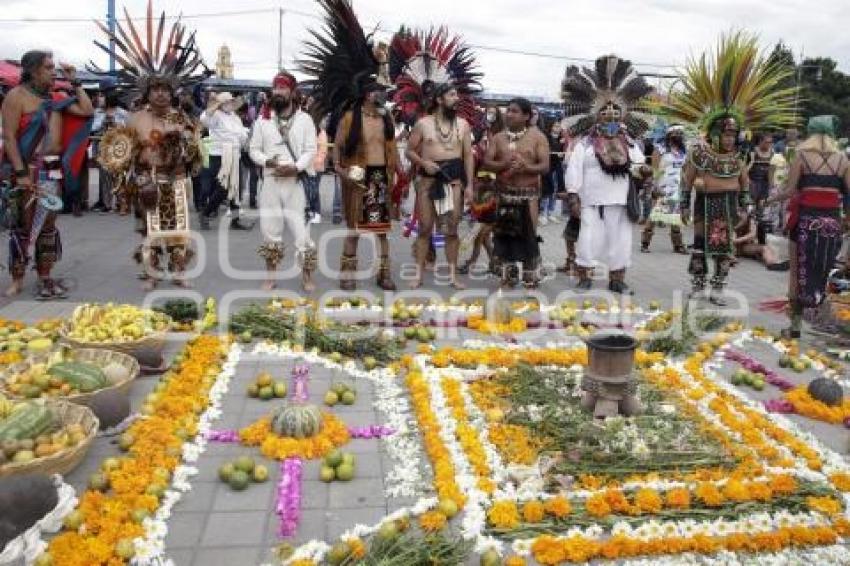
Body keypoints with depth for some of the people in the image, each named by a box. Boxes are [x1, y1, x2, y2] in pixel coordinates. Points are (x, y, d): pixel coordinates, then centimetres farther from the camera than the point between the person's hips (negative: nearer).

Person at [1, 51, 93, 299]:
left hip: (52, 169, 6)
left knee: (48, 224, 10)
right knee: (23, 225, -1)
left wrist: (74, 82, 7)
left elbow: (87, 111, 12)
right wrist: (21, 173, -20)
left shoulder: (55, 97, 12)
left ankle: (44, 278, 18)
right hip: (27, 169, -6)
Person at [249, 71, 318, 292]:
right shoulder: (263, 119, 7)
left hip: (296, 182, -2)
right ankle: (270, 277, 20)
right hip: (270, 182, 2)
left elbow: (311, 150, -4)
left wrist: (295, 167, -18)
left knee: (301, 229, -3)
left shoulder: (304, 119, 1)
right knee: (270, 230, 8)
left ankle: (307, 276, 10)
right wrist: (268, 161, -14)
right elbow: (254, 150, 6)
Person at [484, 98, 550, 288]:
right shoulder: (498, 137, 10)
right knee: (504, 234, 7)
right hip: (503, 193, 4)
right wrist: (503, 165, -17)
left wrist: (526, 167, -24)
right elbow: (487, 162, 2)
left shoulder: (537, 137, -1)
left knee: (528, 236, -5)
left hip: (528, 194, -4)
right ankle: (508, 275, 18)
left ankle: (531, 277, 3)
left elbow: (545, 166, -6)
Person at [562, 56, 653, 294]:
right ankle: (584, 279, 10)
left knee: (619, 240, 8)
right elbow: (574, 170, -5)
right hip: (591, 201, -4)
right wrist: (573, 196, -11)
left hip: (620, 202, 4)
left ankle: (616, 280, 19)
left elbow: (637, 165, 8)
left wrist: (642, 169, -17)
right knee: (588, 239, -3)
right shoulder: (585, 143, 0)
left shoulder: (629, 143, 12)